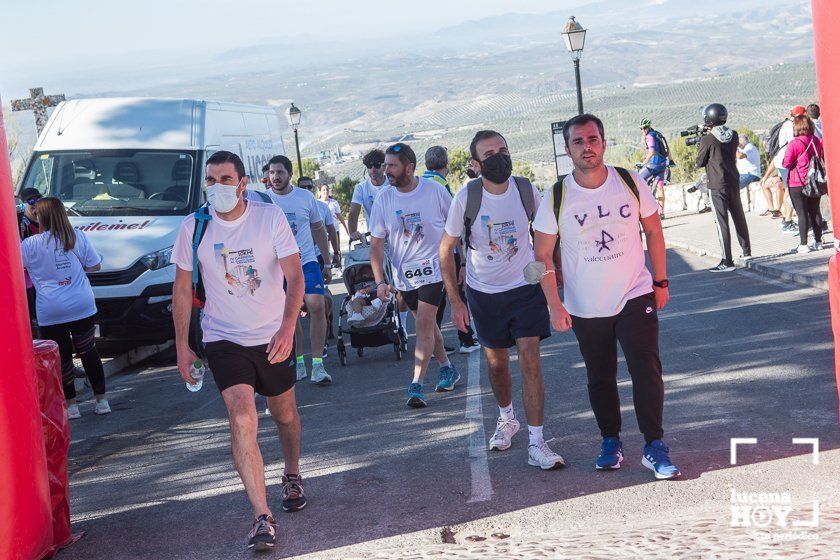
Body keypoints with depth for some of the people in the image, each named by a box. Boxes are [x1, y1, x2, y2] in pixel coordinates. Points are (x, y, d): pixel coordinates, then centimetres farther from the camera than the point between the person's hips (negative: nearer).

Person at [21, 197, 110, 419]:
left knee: (62, 357, 6)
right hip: (82, 307, 3)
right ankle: (101, 401, 18)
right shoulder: (77, 236, 1)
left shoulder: (30, 245, -7)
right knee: (88, 352, 13)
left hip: (50, 313, -3)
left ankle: (71, 405, 10)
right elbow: (94, 266, 7)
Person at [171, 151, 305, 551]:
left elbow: (294, 275, -14)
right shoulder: (193, 228, -6)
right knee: (242, 418, -18)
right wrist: (182, 345, 2)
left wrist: (288, 327, -29)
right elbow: (183, 288, 4)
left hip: (273, 337, 1)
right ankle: (262, 518, -16)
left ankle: (292, 477, 47)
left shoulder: (270, 218, -10)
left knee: (284, 413, 16)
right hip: (223, 339, -1)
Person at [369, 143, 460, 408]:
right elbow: (376, 243, -2)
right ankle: (448, 369, 33)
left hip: (432, 269, -4)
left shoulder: (435, 191, -10)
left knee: (424, 325, -12)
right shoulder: (383, 199, -4)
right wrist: (380, 281, -11)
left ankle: (416, 386, -11)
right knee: (426, 324, 15)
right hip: (403, 274, 4)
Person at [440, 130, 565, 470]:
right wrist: (455, 301, -9)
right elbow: (446, 250, -6)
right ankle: (506, 418, 41)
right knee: (496, 362, 13)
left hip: (525, 286, 0)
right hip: (484, 292, 1)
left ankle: (536, 443, -7)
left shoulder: (526, 190, -11)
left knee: (530, 362, -10)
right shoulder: (466, 197, -15)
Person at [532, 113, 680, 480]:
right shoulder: (556, 198, -9)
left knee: (647, 370, -11)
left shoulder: (630, 183, -5)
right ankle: (610, 441, 29)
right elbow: (543, 255, -5)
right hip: (585, 308, 0)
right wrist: (554, 304, -12)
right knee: (600, 379, 12)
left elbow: (653, 231, 7)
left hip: (635, 297, 0)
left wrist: (660, 281, 6)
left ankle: (654, 446, -2)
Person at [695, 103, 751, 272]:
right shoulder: (734, 135, 3)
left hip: (717, 185, -6)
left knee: (722, 221, -6)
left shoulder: (707, 140, -14)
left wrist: (700, 145, 12)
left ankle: (727, 261, -8)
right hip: (734, 182, 6)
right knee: (739, 217, 19)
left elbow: (700, 163, -5)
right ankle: (746, 252, 31)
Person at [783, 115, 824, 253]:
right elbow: (822, 158, 12)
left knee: (802, 213, -2)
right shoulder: (817, 141, 2)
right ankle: (818, 242, 18)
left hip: (798, 184, -6)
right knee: (815, 211, 13)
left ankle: (803, 244, -2)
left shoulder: (794, 144, -16)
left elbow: (786, 164, -15)